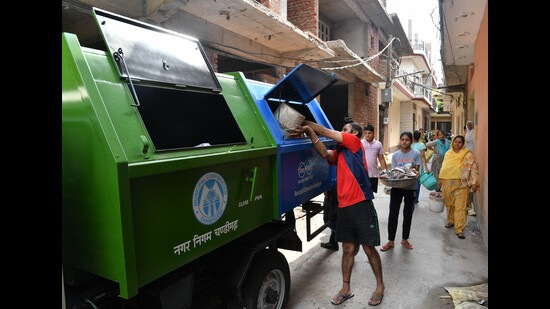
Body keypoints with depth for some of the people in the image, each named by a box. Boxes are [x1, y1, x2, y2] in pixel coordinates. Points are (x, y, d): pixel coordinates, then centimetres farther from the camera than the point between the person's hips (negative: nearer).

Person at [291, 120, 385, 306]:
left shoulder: (355, 142, 0)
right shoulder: (339, 153, 16)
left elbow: (326, 132, -2)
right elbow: (325, 153, -5)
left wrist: (307, 124, 4)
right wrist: (310, 132, -15)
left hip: (361, 205, -6)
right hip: (344, 207, 6)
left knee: (369, 248, 7)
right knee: (347, 249, 13)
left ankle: (380, 286, 27)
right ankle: (346, 289, 26)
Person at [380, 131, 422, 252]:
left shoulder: (416, 154, -2)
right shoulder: (395, 155, 4)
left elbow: (416, 171, -3)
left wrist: (415, 173, -26)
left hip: (410, 188, -1)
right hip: (397, 187, 1)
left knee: (408, 214, 12)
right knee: (393, 214, 1)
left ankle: (405, 239, 29)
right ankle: (390, 241, 12)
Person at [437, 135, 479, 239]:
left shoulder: (468, 155, -3)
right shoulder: (448, 153, 11)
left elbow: (473, 168, -7)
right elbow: (444, 167, 17)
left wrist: (474, 182, -14)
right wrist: (440, 179, 17)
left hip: (461, 184, -4)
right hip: (448, 183, 4)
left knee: (460, 207, -6)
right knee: (449, 203, 15)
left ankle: (459, 230, -2)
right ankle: (450, 221, 36)